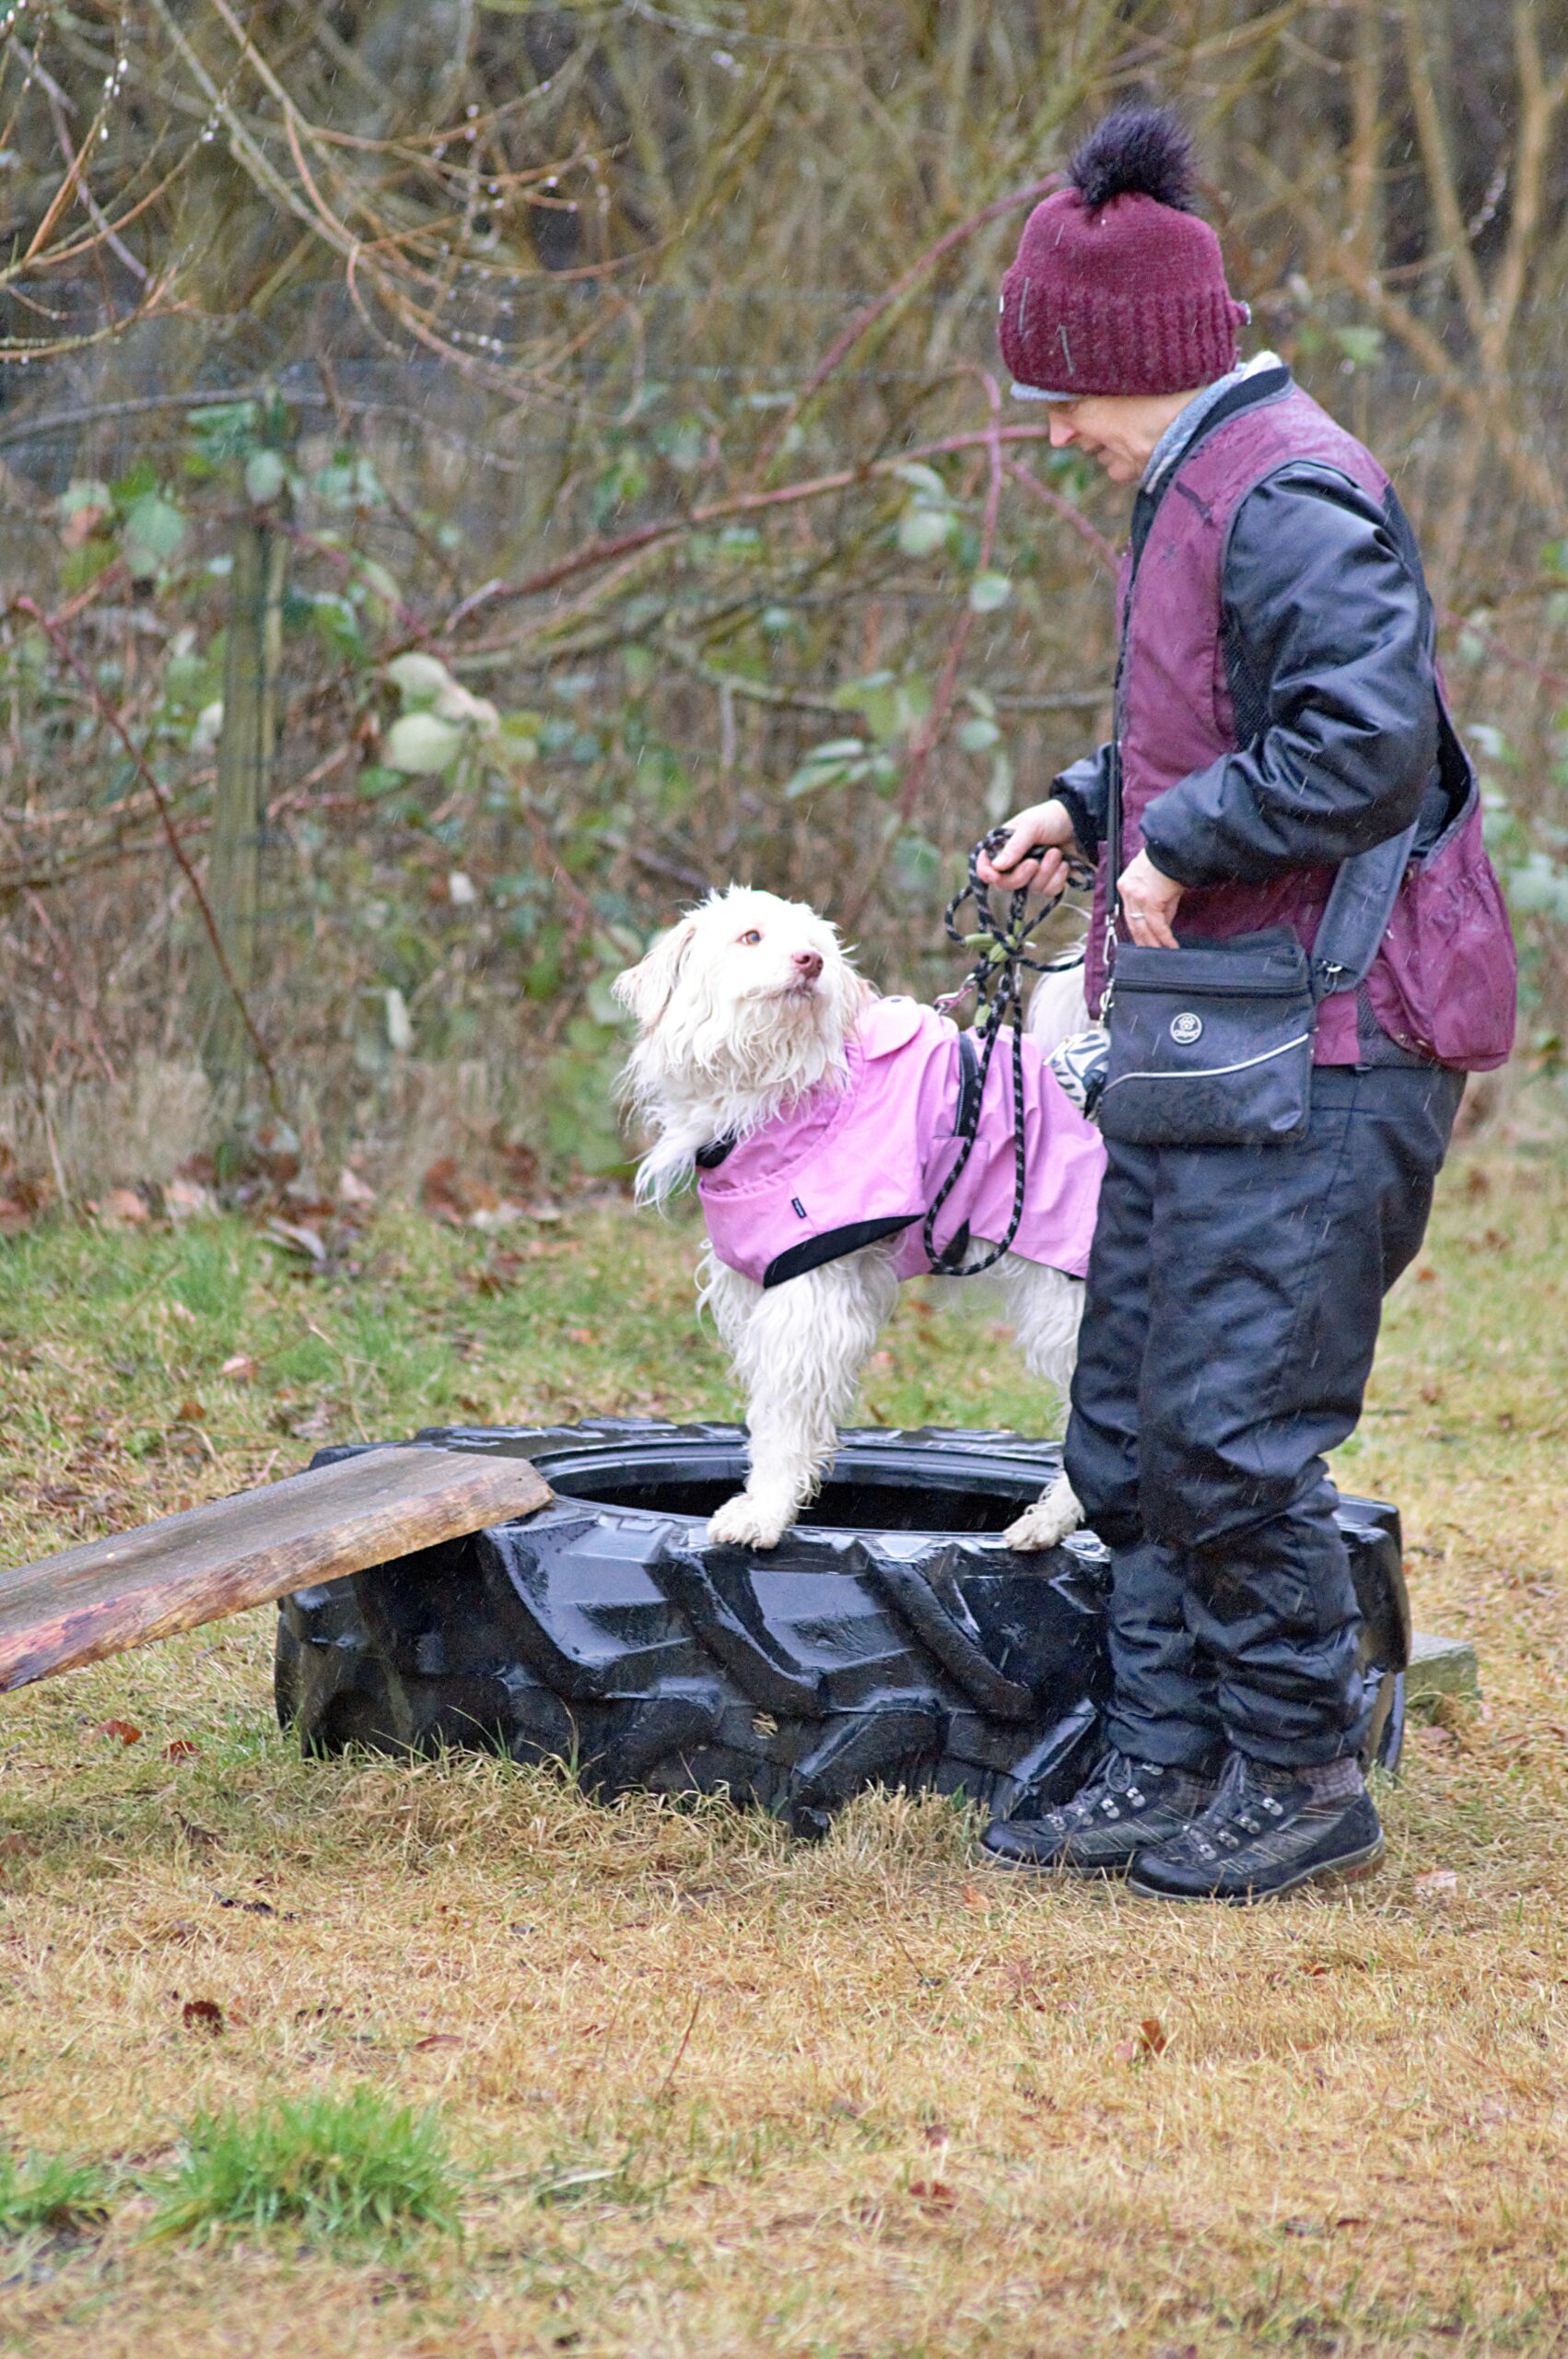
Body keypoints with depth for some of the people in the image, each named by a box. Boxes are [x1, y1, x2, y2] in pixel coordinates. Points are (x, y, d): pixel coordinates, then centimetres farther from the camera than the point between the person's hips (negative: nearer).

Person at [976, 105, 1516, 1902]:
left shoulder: (1290, 501, -16)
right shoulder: (1196, 494, 17)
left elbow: (1371, 743, -27)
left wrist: (1182, 848, -18)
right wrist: (1087, 810, 14)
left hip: (1319, 1049, -11)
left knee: (1230, 1429, -8)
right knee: (1134, 1419, 12)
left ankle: (1304, 1782, 4)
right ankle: (1168, 1768, 19)